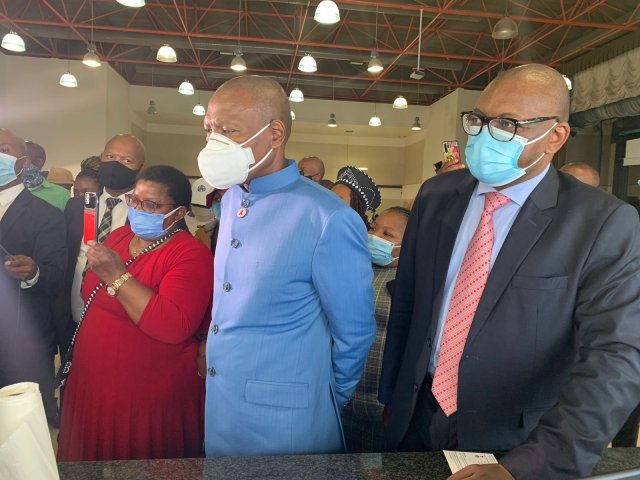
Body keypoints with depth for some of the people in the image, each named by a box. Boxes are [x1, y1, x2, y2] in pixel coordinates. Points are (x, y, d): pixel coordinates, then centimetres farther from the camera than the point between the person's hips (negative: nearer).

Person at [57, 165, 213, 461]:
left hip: (149, 398, -7)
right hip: (93, 386, 8)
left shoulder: (190, 254, -18)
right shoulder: (119, 236, 6)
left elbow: (174, 328, -31)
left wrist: (117, 276, -28)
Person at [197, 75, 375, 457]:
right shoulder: (231, 199, 1)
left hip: (282, 423, -7)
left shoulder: (328, 220, -22)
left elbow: (355, 334, -11)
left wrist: (326, 404, 2)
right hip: (219, 406, 7)